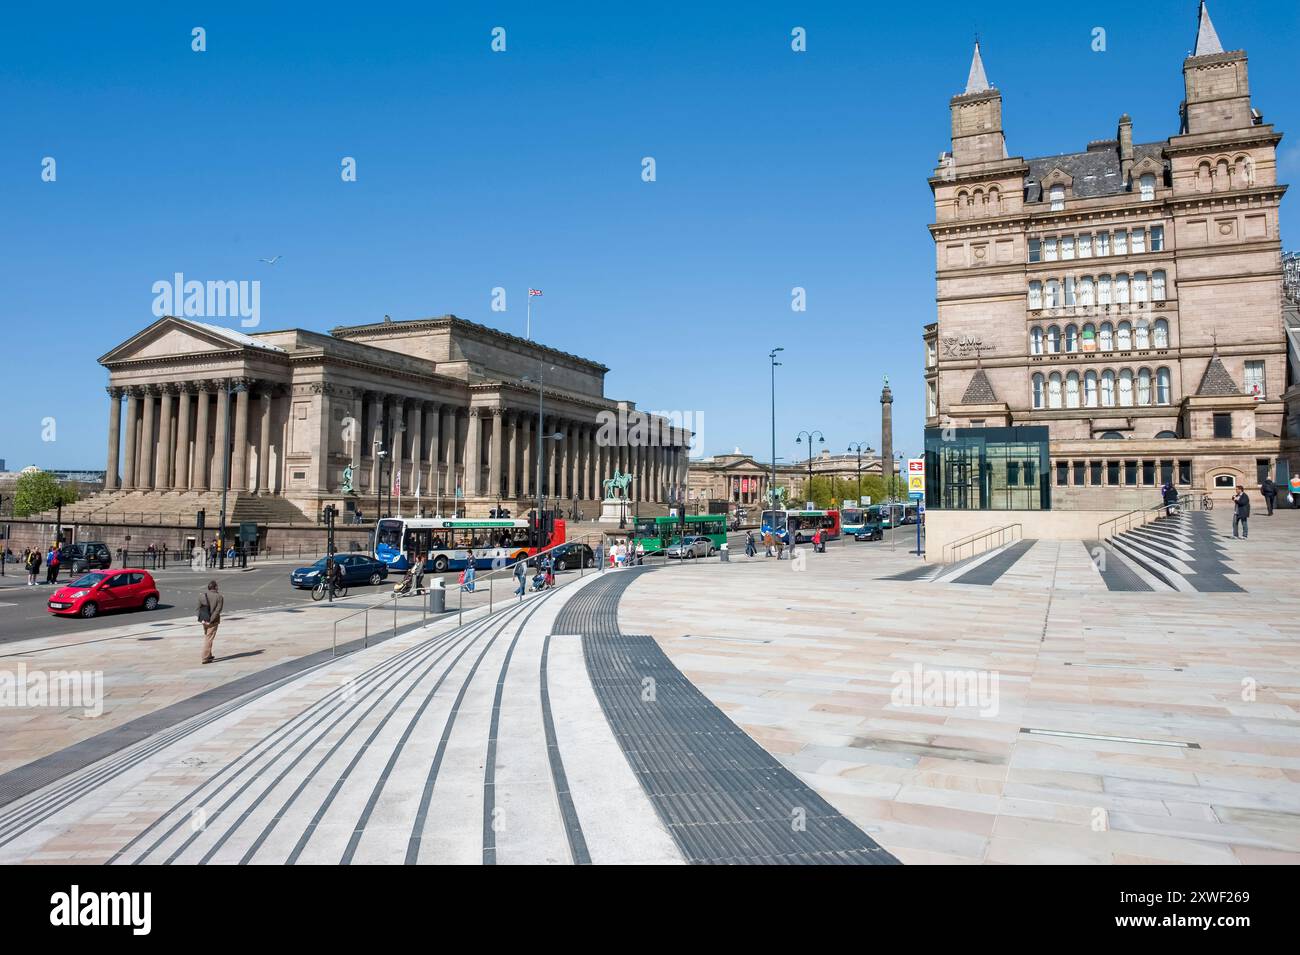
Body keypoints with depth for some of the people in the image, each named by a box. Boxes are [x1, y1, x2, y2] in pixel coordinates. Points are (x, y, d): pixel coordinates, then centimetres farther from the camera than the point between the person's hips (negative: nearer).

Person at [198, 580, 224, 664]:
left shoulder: (203, 595, 1)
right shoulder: (219, 597, -10)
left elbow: (199, 608, -3)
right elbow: (217, 610, -17)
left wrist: (202, 619, -5)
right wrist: (211, 621, -14)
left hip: (204, 620, 5)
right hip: (213, 621, -5)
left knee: (206, 637, 21)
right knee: (209, 639, 0)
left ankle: (209, 655, 32)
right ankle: (205, 658, -2)